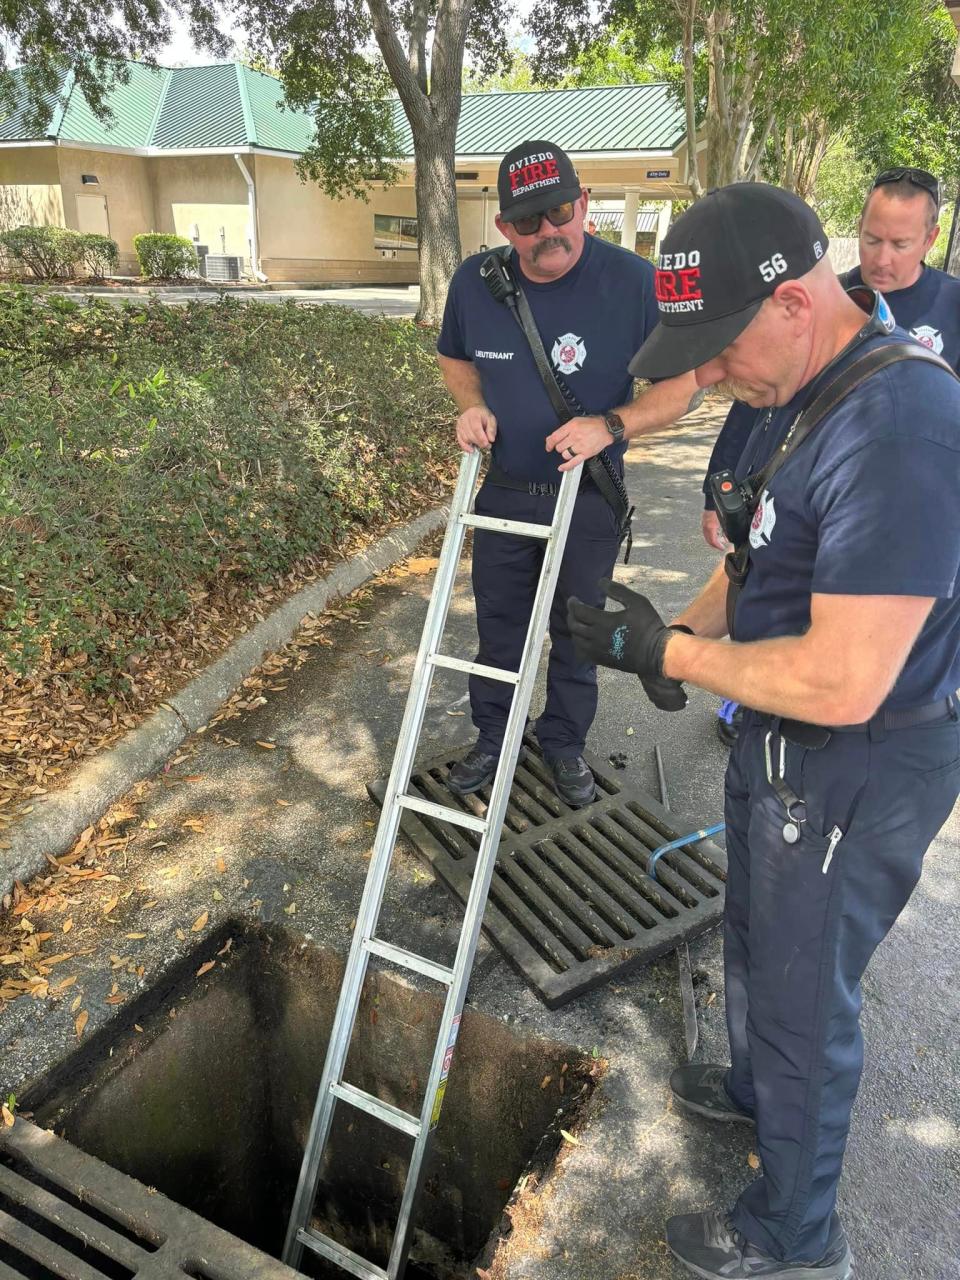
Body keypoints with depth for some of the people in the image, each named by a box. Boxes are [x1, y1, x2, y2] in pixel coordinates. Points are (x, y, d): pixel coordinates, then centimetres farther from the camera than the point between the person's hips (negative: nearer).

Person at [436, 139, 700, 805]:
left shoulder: (633, 280, -17)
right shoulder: (476, 280, -6)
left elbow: (685, 384, -10)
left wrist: (610, 426, -25)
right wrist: (472, 406, -8)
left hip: (588, 498, -2)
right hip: (505, 493, 3)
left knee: (577, 635, 13)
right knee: (498, 631, 16)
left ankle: (565, 743, 35)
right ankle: (492, 737, 37)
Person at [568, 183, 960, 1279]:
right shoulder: (799, 390, 2)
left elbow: (843, 684, -34)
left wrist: (665, 652, -23)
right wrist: (689, 629, -3)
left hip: (856, 770, -9)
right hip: (778, 736, 9)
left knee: (804, 987, 11)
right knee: (754, 937, 28)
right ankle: (753, 1086, 58)